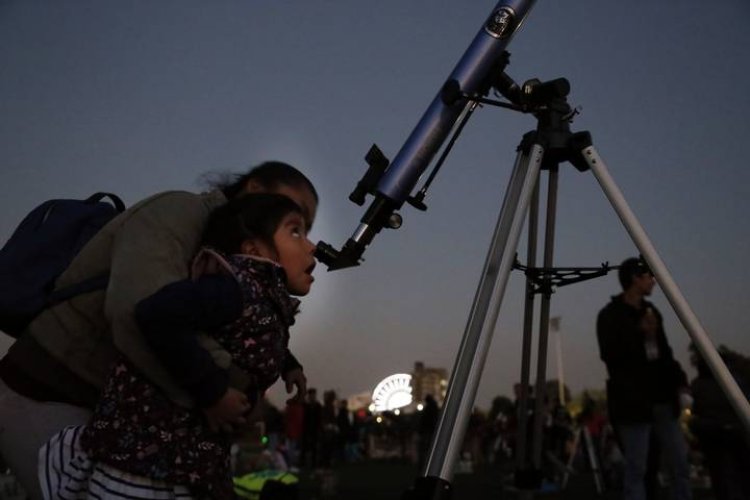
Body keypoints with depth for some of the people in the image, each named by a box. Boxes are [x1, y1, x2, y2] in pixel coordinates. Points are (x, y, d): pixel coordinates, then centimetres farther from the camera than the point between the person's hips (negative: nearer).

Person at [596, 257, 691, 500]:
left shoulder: (651, 311, 15)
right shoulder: (610, 315, -5)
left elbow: (664, 351, 18)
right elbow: (610, 355, -14)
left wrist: (679, 378, 3)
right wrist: (640, 333, -16)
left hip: (663, 399, 7)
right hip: (634, 400, -6)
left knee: (681, 462, 7)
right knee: (636, 467, -4)